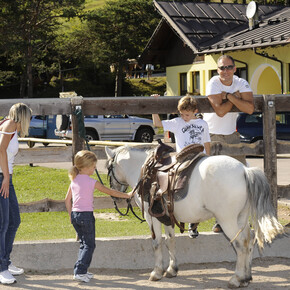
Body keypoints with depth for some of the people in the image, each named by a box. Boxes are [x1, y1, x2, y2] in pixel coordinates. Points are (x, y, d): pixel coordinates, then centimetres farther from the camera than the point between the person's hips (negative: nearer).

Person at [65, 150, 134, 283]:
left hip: (75, 215, 7)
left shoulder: (74, 180, 8)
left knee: (83, 243, 16)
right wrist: (127, 195, 3)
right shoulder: (91, 182, -11)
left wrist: (71, 215, 20)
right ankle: (80, 271, -10)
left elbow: (67, 200, 12)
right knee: (89, 244, 0)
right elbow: (110, 192, -6)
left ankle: (81, 271, 15)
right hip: (86, 215, -7)